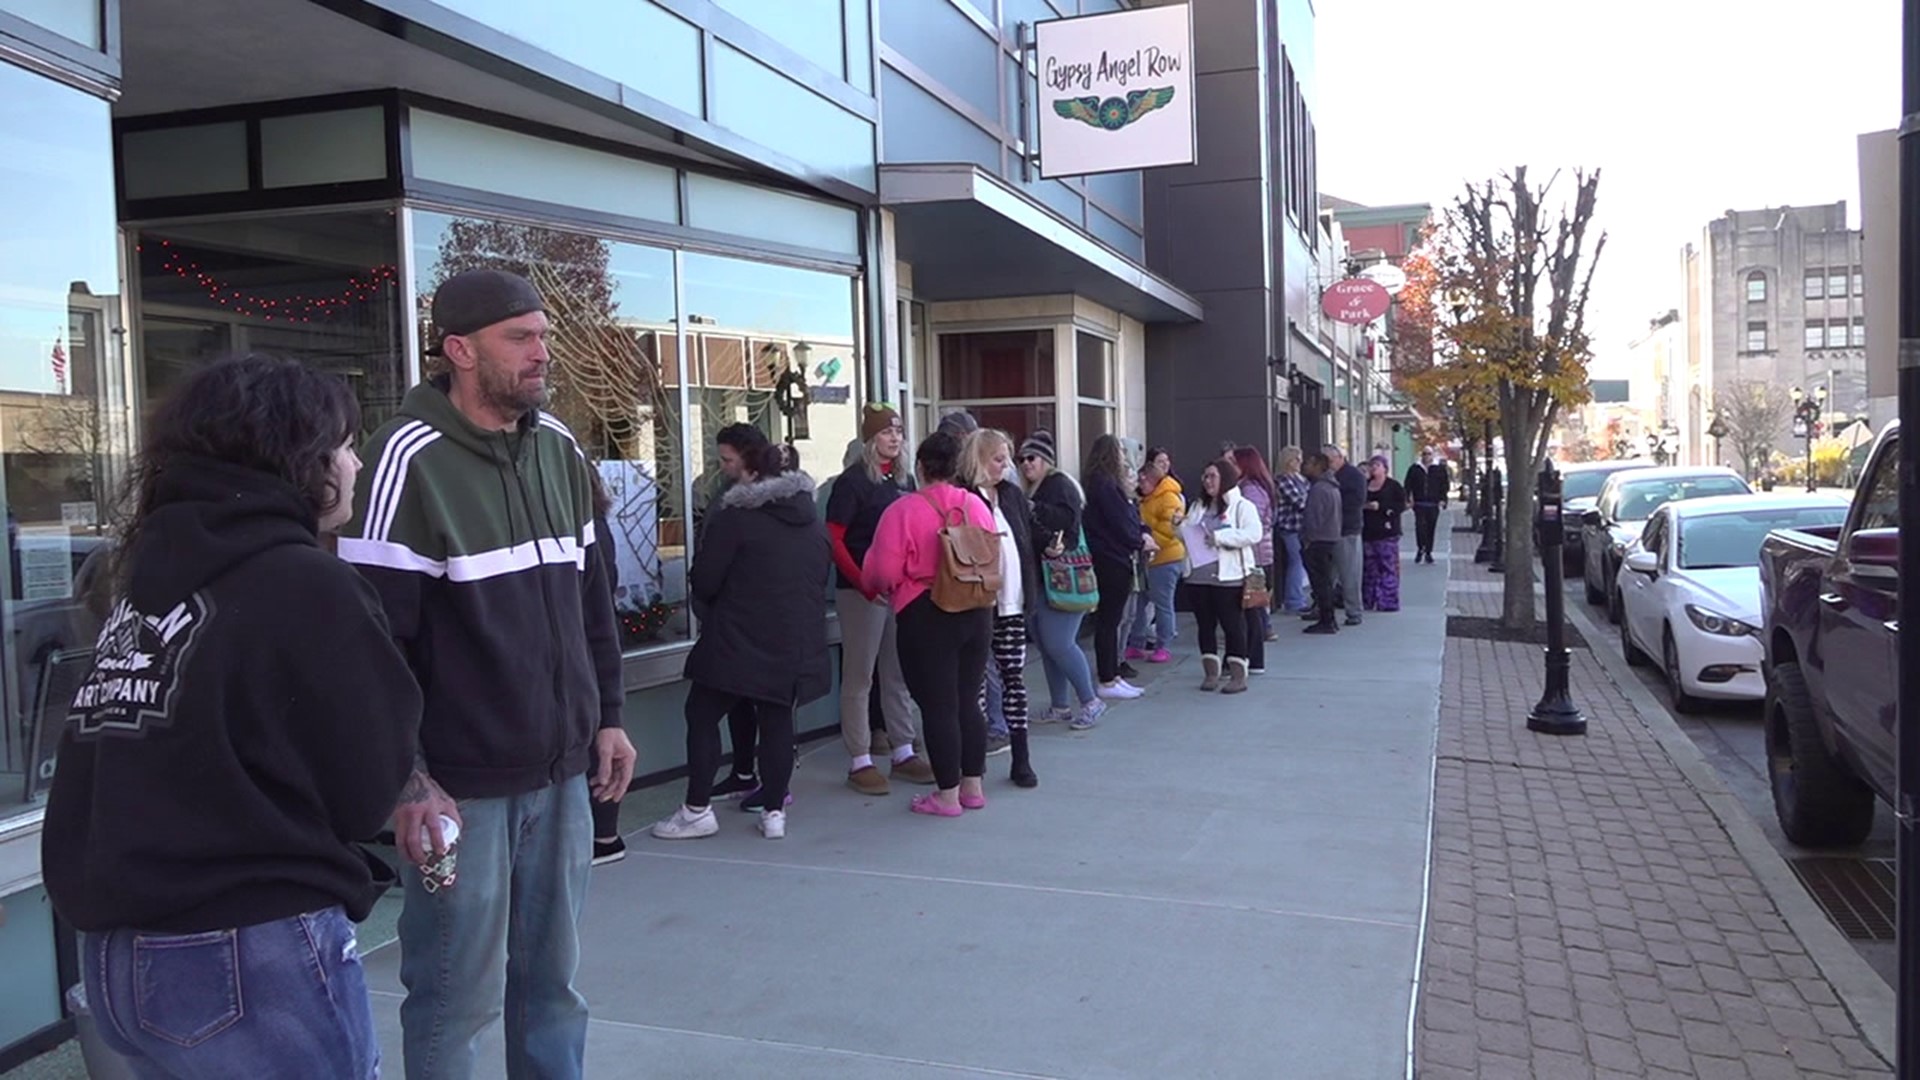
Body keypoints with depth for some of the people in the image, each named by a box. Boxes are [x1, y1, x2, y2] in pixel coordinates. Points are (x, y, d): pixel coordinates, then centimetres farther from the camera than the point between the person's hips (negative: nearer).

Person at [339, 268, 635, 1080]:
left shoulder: (560, 449, 9)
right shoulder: (410, 460, -13)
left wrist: (608, 715, 13)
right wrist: (405, 778, -17)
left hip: (562, 772, 6)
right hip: (461, 784, -6)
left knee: (553, 977, 16)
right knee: (457, 995, 6)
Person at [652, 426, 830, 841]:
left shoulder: (734, 515, -12)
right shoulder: (810, 517, 9)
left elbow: (703, 581, -11)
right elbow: (824, 570, 18)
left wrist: (707, 607, 10)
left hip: (737, 638, -6)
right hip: (798, 640, 6)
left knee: (702, 715, 7)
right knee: (777, 720, 10)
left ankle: (697, 810, 8)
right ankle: (774, 811, 11)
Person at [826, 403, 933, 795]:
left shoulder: (904, 481, 13)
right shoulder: (853, 481, -7)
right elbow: (833, 539, -13)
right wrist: (865, 584, -20)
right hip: (862, 592, -7)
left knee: (899, 674, 13)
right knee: (859, 678, 0)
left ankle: (903, 754, 23)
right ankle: (859, 762, 7)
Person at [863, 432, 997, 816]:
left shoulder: (903, 511, -13)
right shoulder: (977, 505, 2)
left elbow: (884, 573, -13)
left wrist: (869, 583, 9)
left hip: (925, 616, -5)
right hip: (977, 612, 5)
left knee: (938, 706, 3)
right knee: (968, 700, 15)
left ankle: (947, 795, 9)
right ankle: (972, 786, 23)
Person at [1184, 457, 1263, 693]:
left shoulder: (1242, 506, -2)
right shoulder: (1198, 507, 17)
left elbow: (1253, 534, -16)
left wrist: (1219, 537, -19)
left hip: (1228, 577, -6)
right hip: (1198, 576, 6)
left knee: (1233, 625, -1)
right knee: (1205, 626, 9)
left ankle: (1238, 676, 5)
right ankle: (1211, 672, 18)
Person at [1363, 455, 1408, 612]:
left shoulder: (1393, 485, -2)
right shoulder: (1365, 484, 14)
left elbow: (1402, 505, -9)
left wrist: (1381, 507, -16)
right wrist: (1364, 506, -3)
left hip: (1386, 531, -5)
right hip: (1369, 531, 5)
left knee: (1388, 566, -6)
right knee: (1370, 567, 7)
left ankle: (1389, 602, -2)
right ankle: (1370, 601, 14)